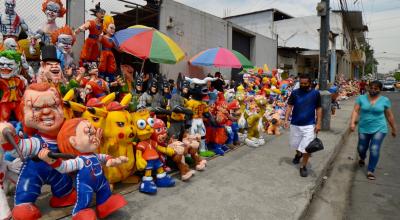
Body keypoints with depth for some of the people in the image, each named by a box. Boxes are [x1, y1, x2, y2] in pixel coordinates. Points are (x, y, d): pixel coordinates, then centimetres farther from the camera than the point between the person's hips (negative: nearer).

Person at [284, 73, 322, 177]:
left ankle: (303, 167, 15)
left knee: (307, 147, -2)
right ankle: (298, 154, 51)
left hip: (309, 125, -2)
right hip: (295, 124, 2)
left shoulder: (315, 93, -4)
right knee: (295, 144, 18)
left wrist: (318, 123, -5)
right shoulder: (295, 93, -3)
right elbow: (290, 106, -1)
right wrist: (286, 119, -11)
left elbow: (318, 109, 1)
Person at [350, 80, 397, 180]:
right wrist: (352, 122, -21)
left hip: (379, 129, -1)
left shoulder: (385, 100, 0)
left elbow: (389, 116, 7)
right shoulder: (361, 98, -2)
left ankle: (370, 171, 4)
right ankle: (362, 159, 46)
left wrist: (394, 129, 13)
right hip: (364, 129, 1)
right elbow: (355, 111, -7)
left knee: (374, 149, -9)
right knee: (361, 148, 10)